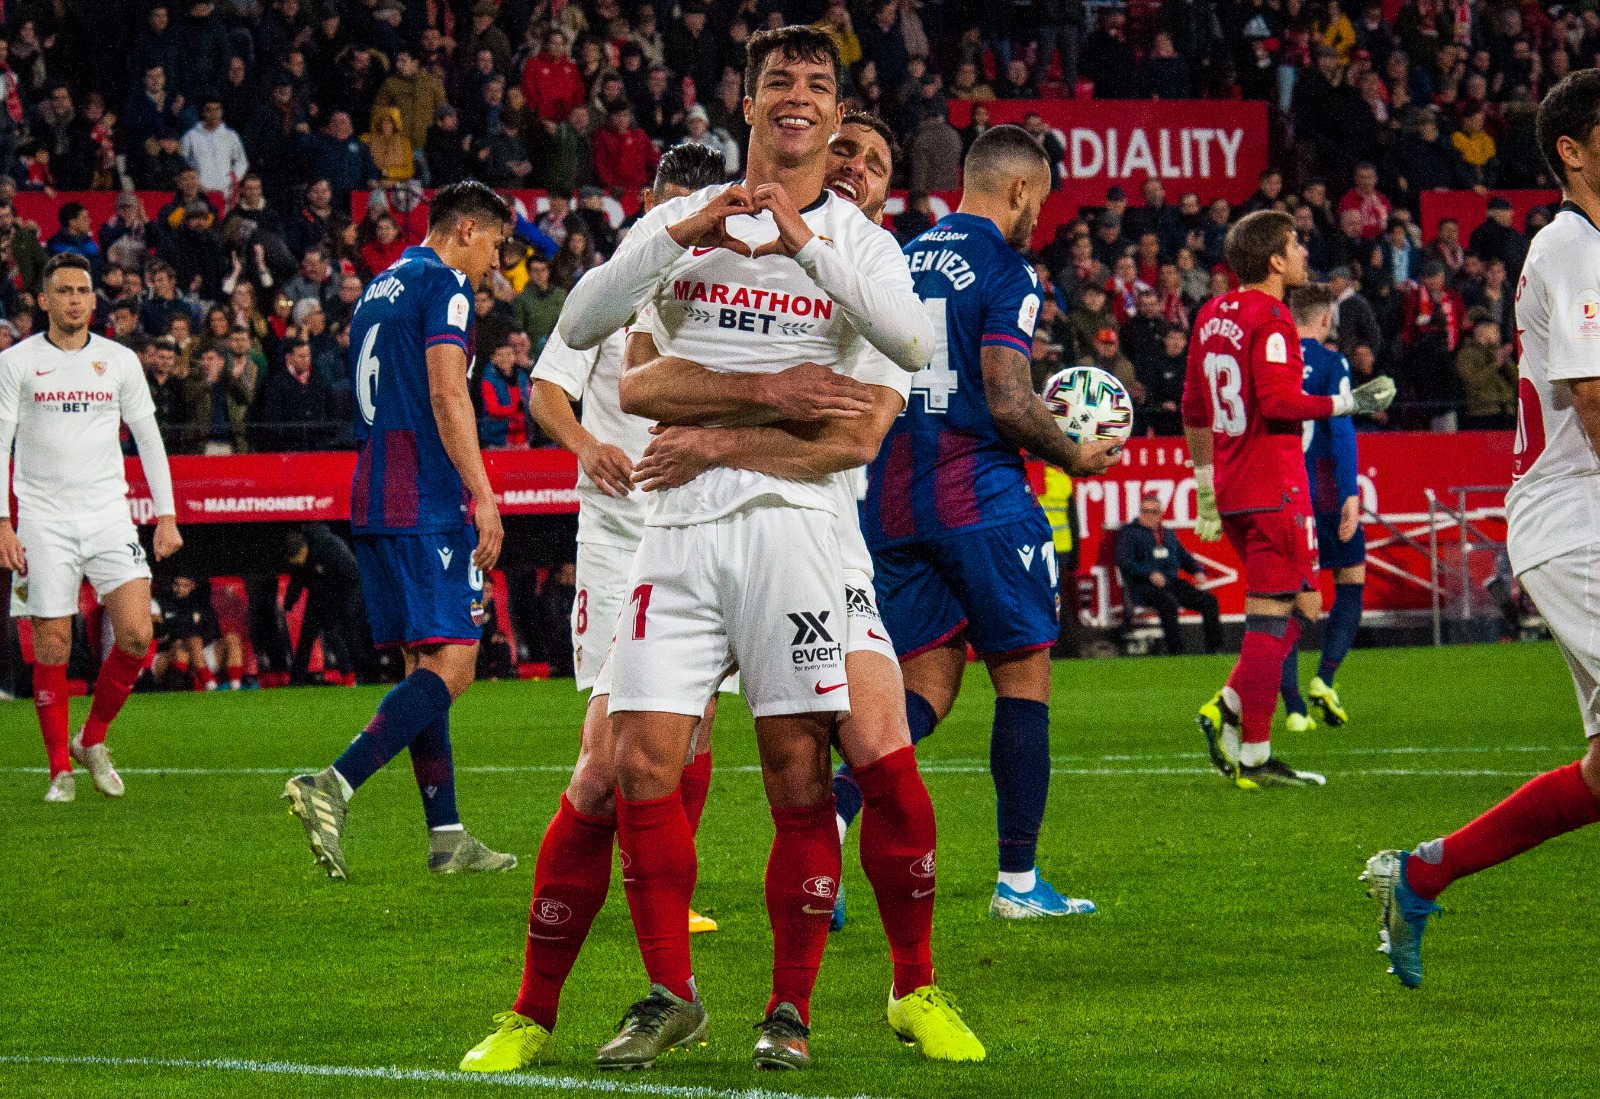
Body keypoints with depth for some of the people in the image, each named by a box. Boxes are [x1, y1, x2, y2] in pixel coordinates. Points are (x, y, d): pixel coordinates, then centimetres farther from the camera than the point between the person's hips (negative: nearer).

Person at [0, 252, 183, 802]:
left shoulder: (120, 361, 7)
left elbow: (149, 440, 11)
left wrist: (166, 515, 5)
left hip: (108, 515, 2)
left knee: (136, 636, -12)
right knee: (52, 649, -3)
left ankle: (92, 740, 9)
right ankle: (60, 769, 8)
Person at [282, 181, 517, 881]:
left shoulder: (379, 290, 23)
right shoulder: (445, 284, -5)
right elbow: (446, 391, -16)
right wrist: (482, 494, -19)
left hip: (374, 496, 9)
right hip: (428, 496, -9)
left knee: (424, 662, 9)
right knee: (451, 664, -12)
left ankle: (447, 836, 8)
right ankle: (333, 787, -26)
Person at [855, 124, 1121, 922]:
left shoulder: (900, 262, 13)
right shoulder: (1004, 272, -8)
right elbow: (1009, 403, -16)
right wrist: (1075, 457, 0)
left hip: (891, 501, 7)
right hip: (979, 500, -6)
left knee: (925, 689, 9)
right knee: (1023, 679, 5)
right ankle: (1017, 881, 6)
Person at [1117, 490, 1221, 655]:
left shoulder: (1168, 533, 26)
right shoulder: (1129, 533, 8)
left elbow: (1185, 557, 29)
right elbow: (1123, 561, -7)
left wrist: (1198, 570, 6)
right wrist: (1150, 573, -21)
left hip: (1173, 582, 6)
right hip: (1144, 587, -6)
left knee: (1209, 600, -12)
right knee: (1168, 602, -38)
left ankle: (1214, 649, -13)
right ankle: (1176, 652, -39)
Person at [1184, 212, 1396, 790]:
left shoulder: (1213, 315, 14)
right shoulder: (1271, 320, -13)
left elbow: (1194, 409, 20)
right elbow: (1278, 401, -23)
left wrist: (1206, 489, 26)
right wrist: (1348, 403, -12)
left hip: (1232, 490, 9)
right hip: (1274, 489, -9)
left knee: (1302, 606, 17)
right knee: (1272, 617, -6)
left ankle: (1227, 707, 6)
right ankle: (1254, 757, -7)